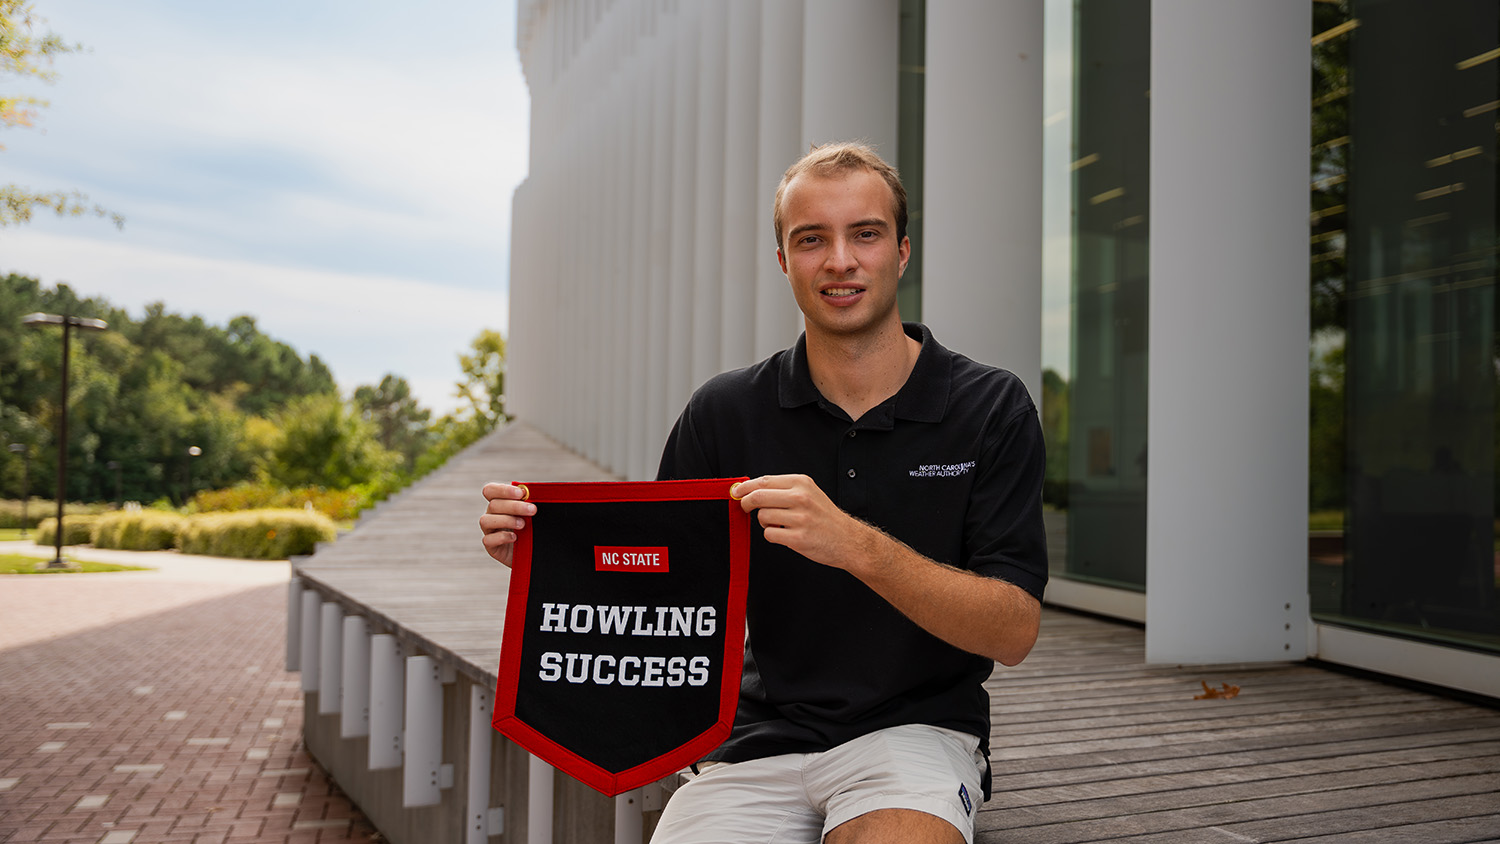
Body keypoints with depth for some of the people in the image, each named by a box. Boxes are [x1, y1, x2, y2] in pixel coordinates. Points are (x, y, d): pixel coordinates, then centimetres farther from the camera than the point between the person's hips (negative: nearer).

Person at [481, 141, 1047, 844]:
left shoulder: (991, 409, -3)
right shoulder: (726, 412, 2)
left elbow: (1013, 632, -10)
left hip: (916, 727, -2)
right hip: (762, 732, 2)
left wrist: (855, 543, -25)